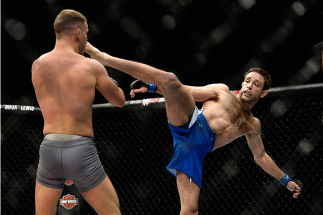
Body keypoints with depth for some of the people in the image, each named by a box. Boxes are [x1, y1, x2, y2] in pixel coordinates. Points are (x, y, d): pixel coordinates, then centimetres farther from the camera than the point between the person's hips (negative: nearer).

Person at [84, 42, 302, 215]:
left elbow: (261, 156, 36)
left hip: (196, 150, 3)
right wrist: (151, 87, 0)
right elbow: (187, 91, 12)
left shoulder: (253, 125, 27)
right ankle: (103, 58, -30)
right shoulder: (223, 91, 18)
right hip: (189, 125, -3)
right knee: (171, 80, -28)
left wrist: (285, 180, 33)